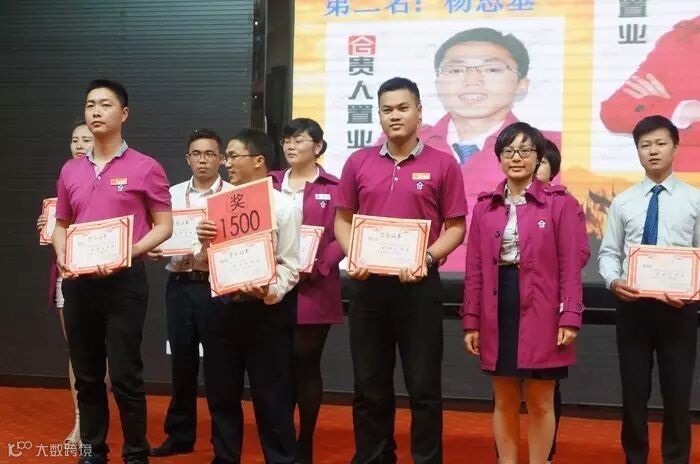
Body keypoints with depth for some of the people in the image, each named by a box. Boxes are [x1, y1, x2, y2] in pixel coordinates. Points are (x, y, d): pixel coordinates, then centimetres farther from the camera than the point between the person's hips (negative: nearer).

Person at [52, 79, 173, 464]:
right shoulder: (70, 170, 11)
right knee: (86, 375, 11)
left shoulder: (145, 168, -3)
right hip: (78, 283, 5)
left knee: (125, 375, -2)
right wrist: (62, 256, -1)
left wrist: (127, 254, -17)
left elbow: (163, 226, -2)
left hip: (124, 280, -5)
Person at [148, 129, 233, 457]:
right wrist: (152, 249, -9)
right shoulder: (172, 194, 12)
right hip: (179, 285, 4)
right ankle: (180, 435, 24)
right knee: (182, 360, 11)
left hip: (216, 285, -3)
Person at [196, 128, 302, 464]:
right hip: (222, 307, 6)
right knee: (221, 394, 15)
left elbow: (290, 265, -11)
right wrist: (205, 241, -7)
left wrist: (270, 292, -28)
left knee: (271, 398, 4)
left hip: (265, 311, -6)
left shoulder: (283, 206, -7)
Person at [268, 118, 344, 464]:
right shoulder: (269, 184, 12)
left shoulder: (333, 188, 0)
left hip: (314, 289, -3)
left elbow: (341, 236, -6)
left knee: (306, 364, 3)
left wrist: (317, 268, -18)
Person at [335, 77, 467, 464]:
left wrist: (427, 259, -15)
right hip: (368, 284, 3)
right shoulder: (358, 162, 7)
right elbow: (343, 219, 11)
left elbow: (455, 227, 1)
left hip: (419, 285, -2)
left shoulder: (443, 164, -1)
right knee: (370, 386, 11)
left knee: (424, 386, 4)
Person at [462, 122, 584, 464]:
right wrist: (471, 321, 4)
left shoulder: (561, 203, -1)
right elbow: (474, 269, 7)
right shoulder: (485, 206, 8)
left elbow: (570, 265, -5)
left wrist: (569, 318, -12)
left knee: (540, 403, 6)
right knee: (504, 402, 11)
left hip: (541, 314, -3)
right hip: (498, 312, 3)